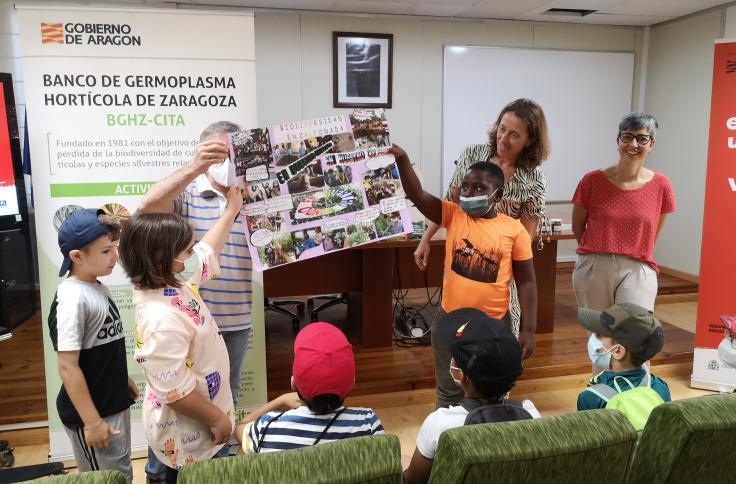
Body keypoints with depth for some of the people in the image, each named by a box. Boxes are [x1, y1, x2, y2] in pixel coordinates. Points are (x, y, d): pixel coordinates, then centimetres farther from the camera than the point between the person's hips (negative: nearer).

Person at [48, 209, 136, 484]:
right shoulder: (72, 298, -23)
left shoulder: (97, 287, 2)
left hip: (114, 402, 8)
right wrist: (92, 422, -20)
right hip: (92, 411, -8)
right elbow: (67, 366, -23)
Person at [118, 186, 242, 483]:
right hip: (186, 433, -9)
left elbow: (207, 252, 11)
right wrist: (217, 419, -18)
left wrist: (232, 209, 17)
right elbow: (175, 392, -31)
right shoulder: (163, 321, -35)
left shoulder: (174, 281, -7)